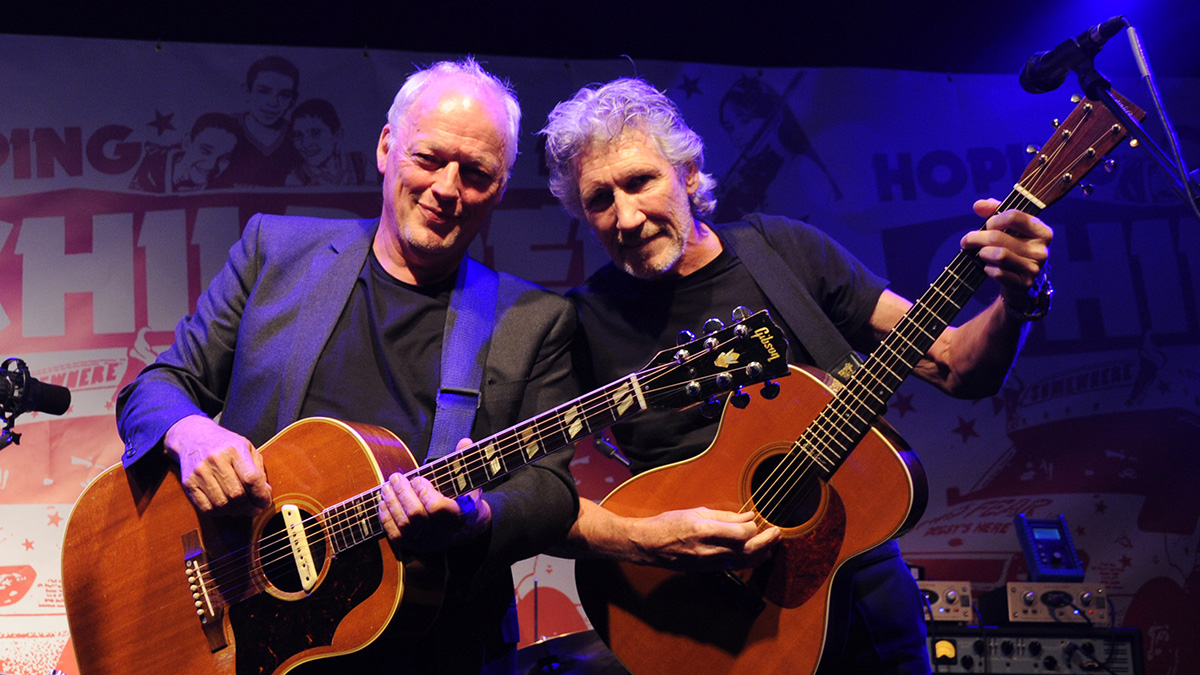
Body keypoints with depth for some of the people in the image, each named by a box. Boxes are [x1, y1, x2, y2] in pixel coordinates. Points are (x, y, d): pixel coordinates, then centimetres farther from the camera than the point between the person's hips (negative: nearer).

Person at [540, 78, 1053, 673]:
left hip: (861, 587, 2)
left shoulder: (787, 251, -4)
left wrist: (1014, 302, -22)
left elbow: (958, 369, -3)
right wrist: (649, 540, -27)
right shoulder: (584, 322, -9)